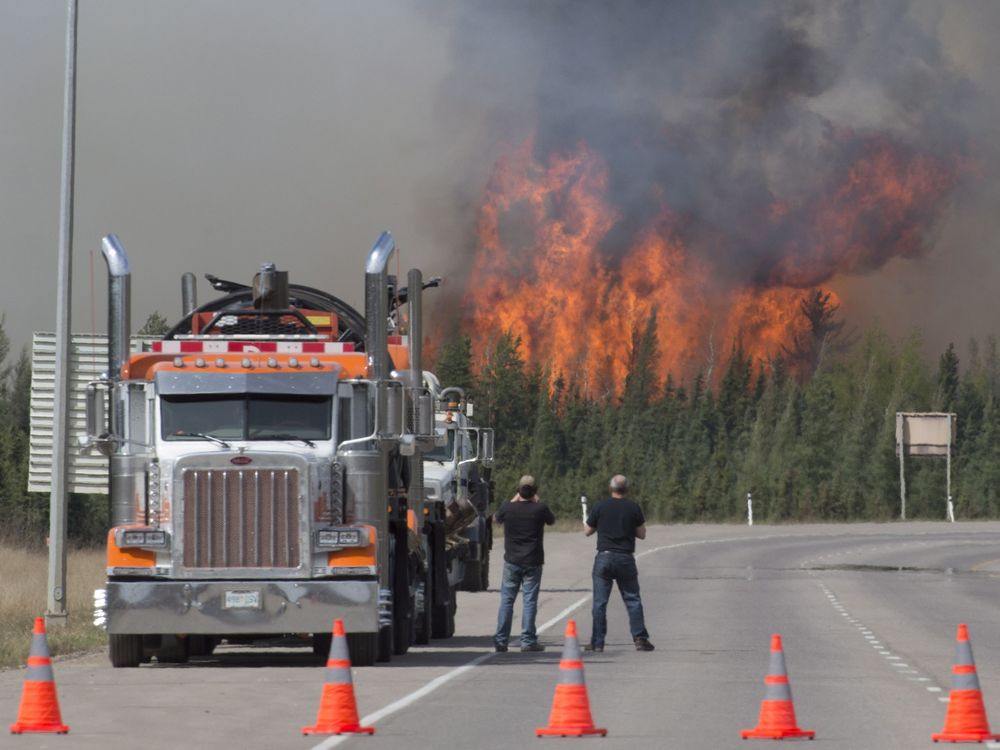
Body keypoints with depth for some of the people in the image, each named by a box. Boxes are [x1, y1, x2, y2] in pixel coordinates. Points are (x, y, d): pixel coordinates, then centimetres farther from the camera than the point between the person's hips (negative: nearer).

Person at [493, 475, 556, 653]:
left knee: (506, 600, 8)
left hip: (512, 561, 1)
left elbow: (496, 518, 15)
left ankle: (501, 640, 7)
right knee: (529, 601, 1)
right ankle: (528, 641, -2)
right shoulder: (540, 509, -11)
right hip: (533, 562, -1)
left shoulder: (508, 508, -7)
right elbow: (551, 521, 11)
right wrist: (537, 501, 15)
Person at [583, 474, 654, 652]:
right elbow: (642, 534, 5)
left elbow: (587, 531, 7)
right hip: (625, 559, 0)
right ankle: (640, 638, -1)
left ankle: (597, 642, 2)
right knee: (633, 600, 6)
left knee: (600, 602, 4)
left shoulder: (600, 506, -2)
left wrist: (585, 522, 28)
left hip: (604, 558, 0)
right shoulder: (633, 507, -2)